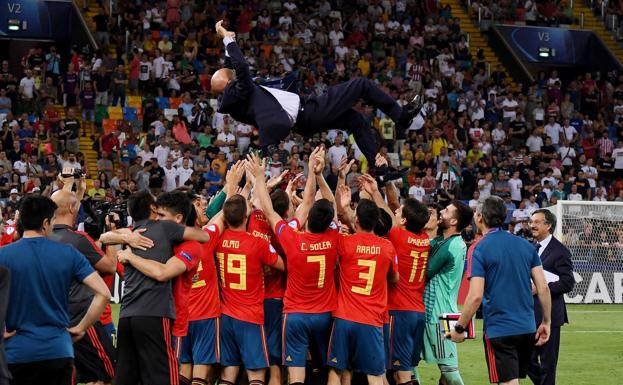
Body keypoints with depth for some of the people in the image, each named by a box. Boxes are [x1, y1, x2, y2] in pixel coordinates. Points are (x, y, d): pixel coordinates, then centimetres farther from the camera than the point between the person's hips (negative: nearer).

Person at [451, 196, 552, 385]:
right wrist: (546, 322, 12)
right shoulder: (525, 245, 7)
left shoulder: (480, 249, -9)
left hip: (498, 331, -5)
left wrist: (459, 328, -7)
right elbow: (543, 288, 4)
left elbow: (475, 296, -16)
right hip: (527, 329, 6)